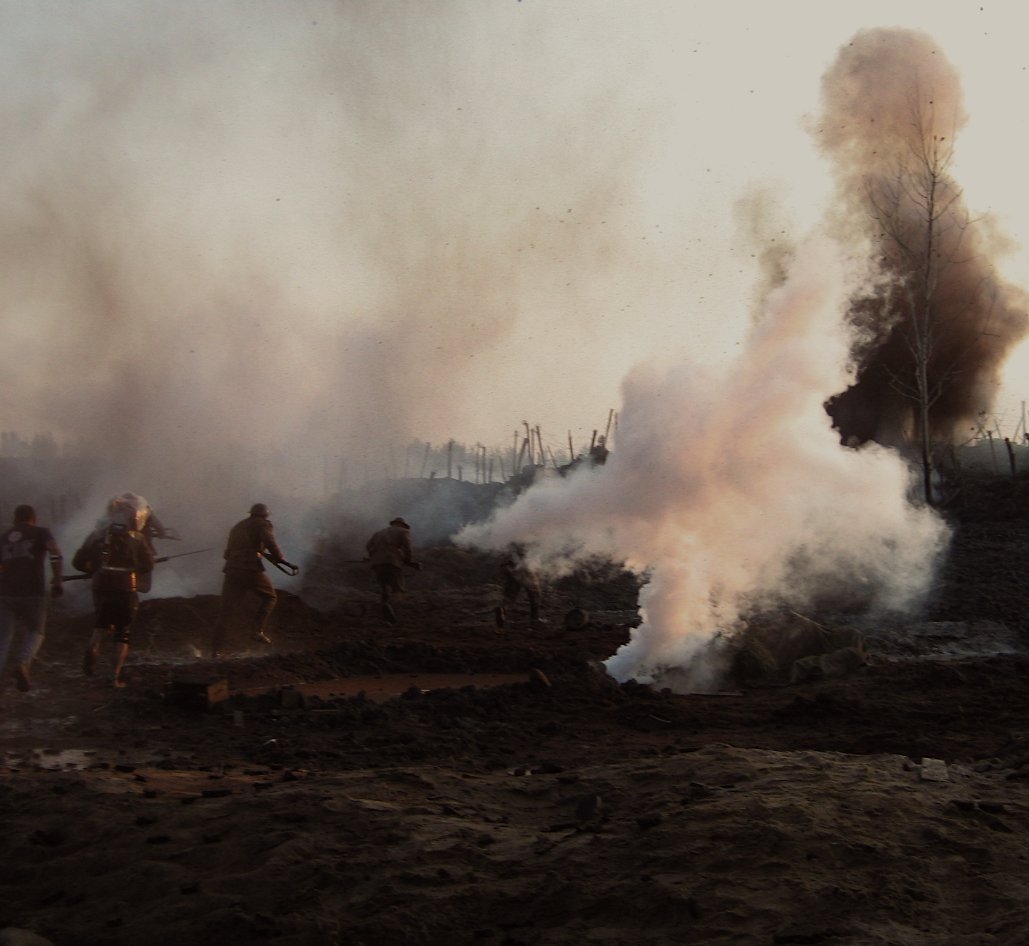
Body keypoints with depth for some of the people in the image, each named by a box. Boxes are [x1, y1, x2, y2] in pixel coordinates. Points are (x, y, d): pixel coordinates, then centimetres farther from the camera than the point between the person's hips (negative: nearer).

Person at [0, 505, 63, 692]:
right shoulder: (40, 532, 7)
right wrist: (57, 579, -9)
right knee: (35, 632, 17)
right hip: (33, 593, -2)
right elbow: (56, 553, -13)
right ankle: (22, 664, -10)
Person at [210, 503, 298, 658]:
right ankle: (257, 631, 3)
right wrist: (283, 561, -6)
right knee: (268, 597, 18)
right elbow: (271, 545, -11)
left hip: (232, 570, 5)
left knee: (226, 610, 5)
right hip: (251, 570, -5)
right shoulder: (263, 525, 6)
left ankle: (216, 648, 0)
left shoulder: (237, 527, 25)